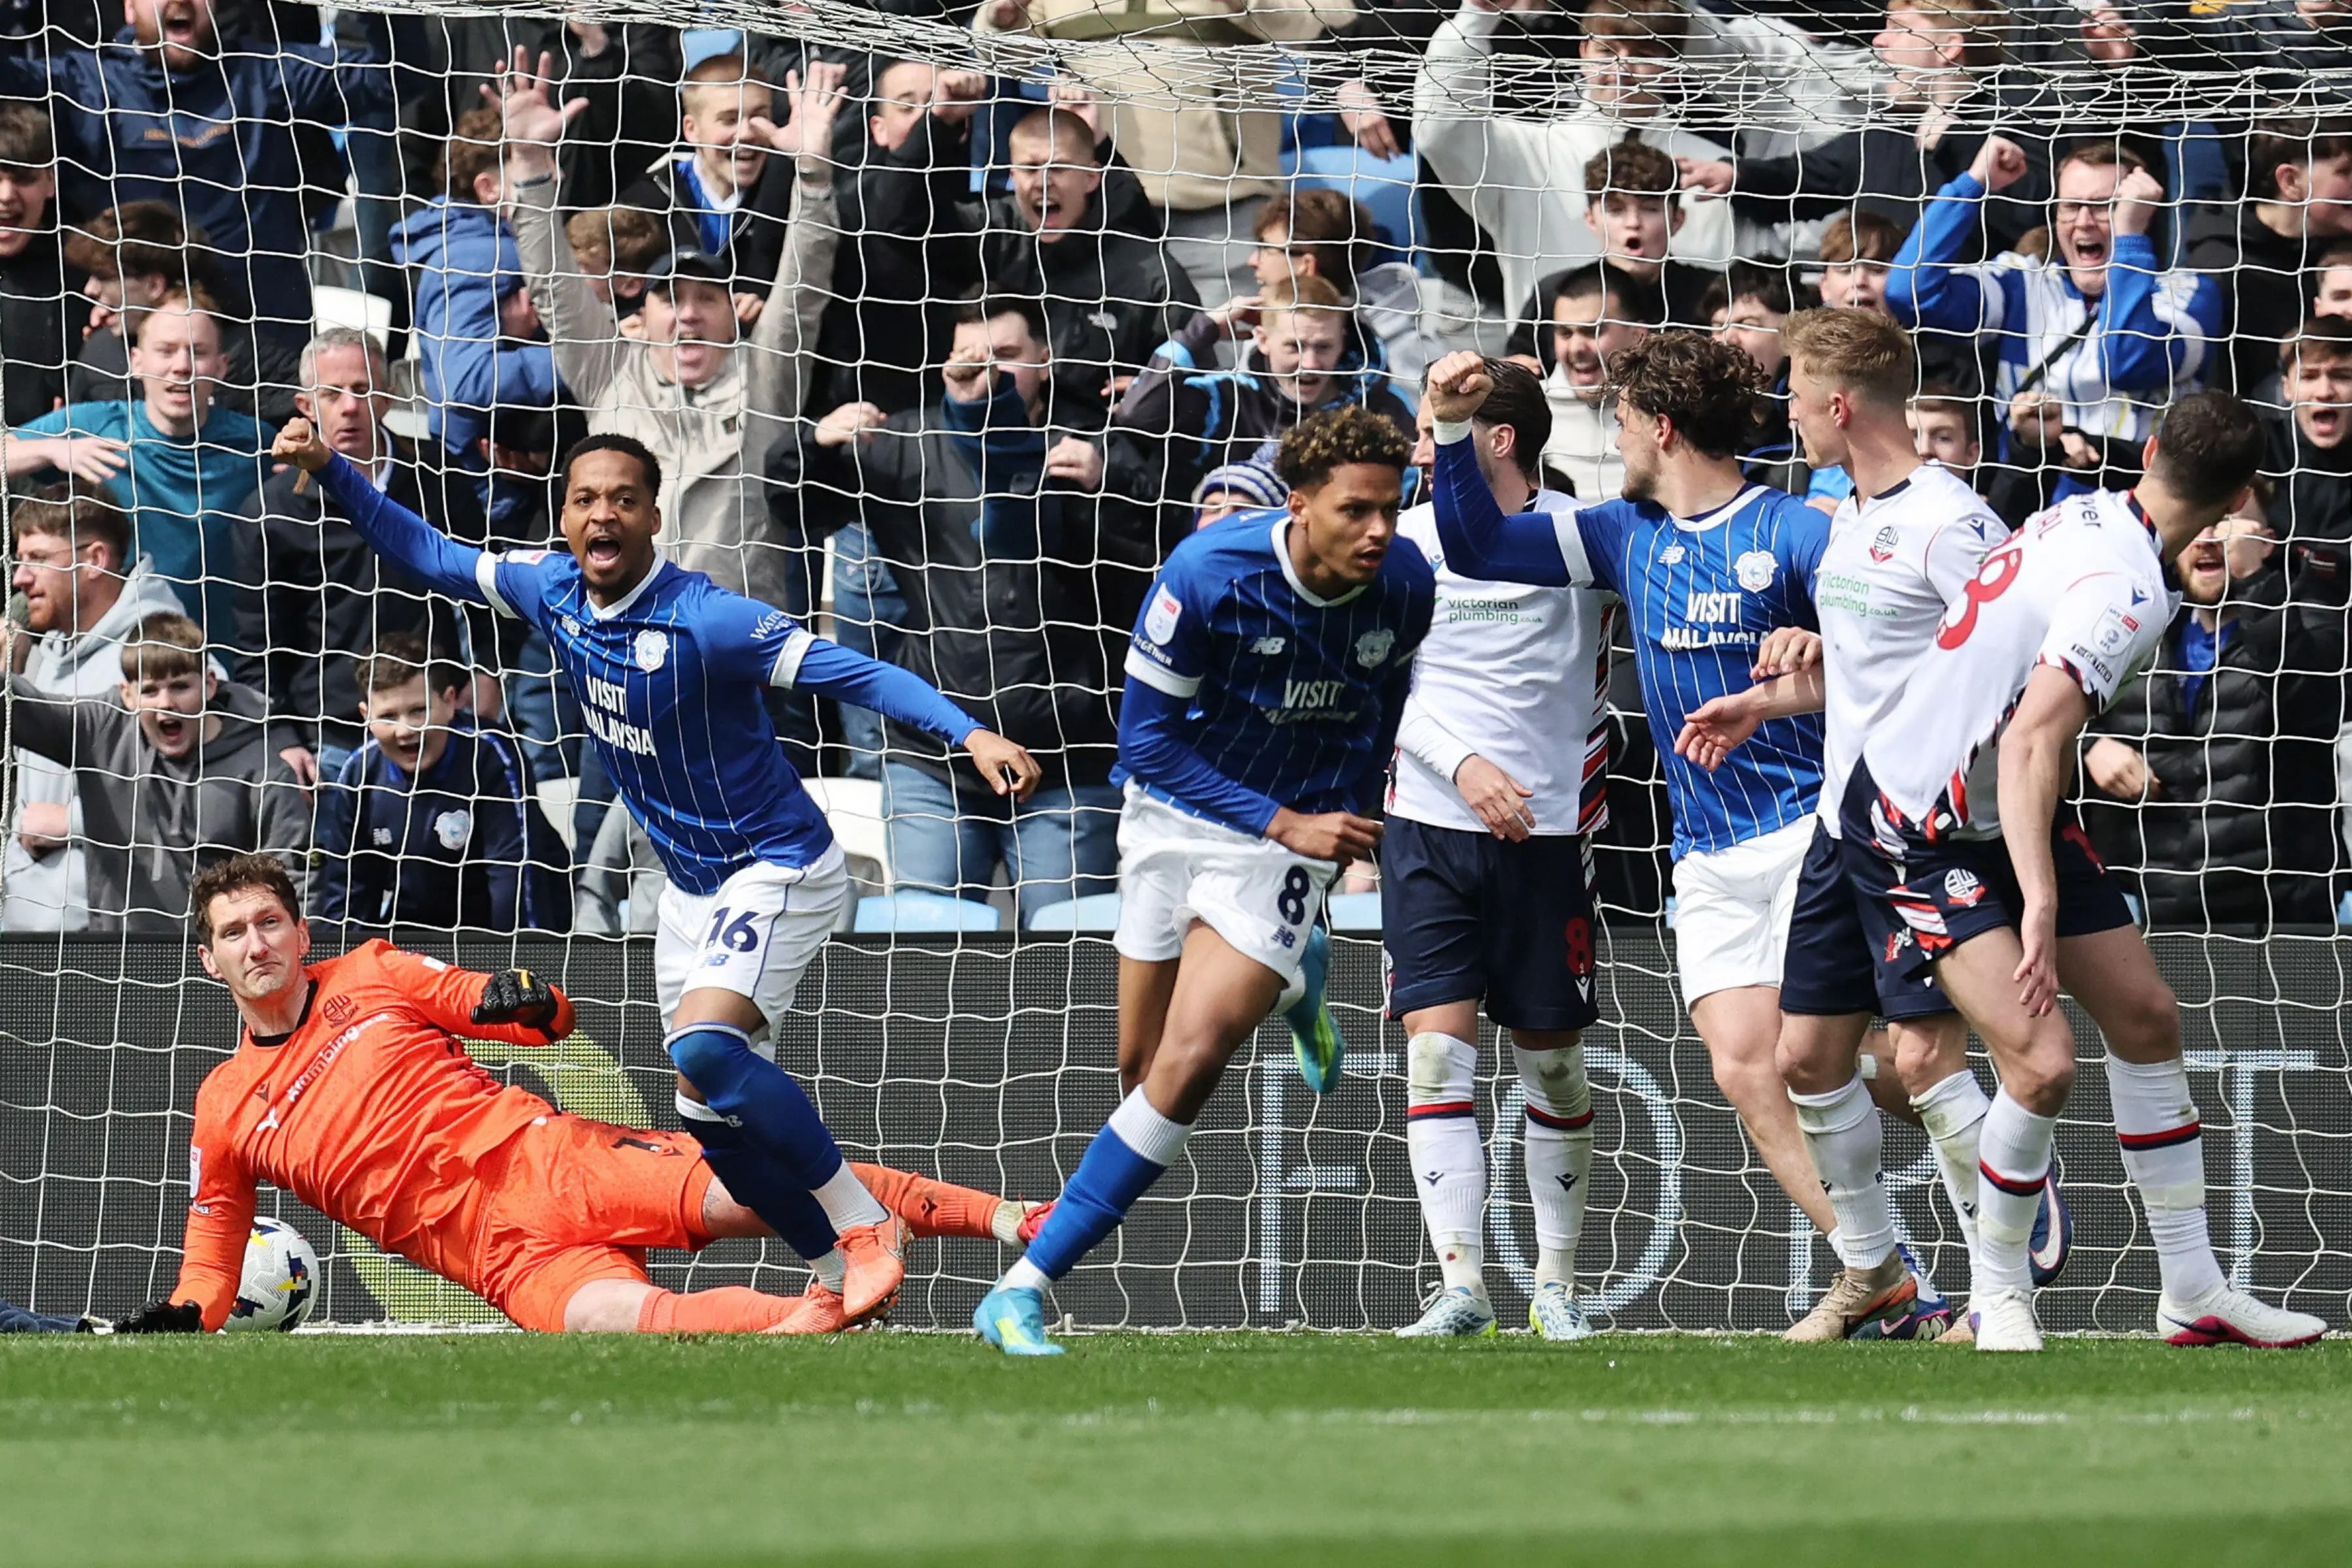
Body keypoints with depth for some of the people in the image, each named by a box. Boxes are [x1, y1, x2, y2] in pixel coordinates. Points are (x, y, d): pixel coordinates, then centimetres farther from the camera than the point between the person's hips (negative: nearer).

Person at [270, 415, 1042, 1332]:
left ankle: (863, 1224, -16)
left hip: (778, 868, -8)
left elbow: (856, 675, -27)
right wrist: (332, 472, 1)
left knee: (706, 1048, -29)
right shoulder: (551, 591, -5)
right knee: (715, 1117, 6)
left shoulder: (705, 620, -25)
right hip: (690, 884, 8)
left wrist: (969, 734, -39)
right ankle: (838, 1275, 19)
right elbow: (430, 558, 10)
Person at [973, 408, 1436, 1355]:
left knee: (1187, 1066, -16)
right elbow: (1147, 741, -18)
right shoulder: (1207, 573, -24)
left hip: (1293, 834, -1)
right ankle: (1291, 977, 46)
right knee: (1142, 1070, 13)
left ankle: (1026, 1290, -8)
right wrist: (1282, 823, -23)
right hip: (1177, 815, 1)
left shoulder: (1405, 585, -14)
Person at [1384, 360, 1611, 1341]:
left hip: (1547, 830, -1)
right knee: (1436, 1048, -9)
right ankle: (1461, 1285, -11)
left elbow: (1593, 693, 10)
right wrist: (1463, 765, -14)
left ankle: (1555, 1279, 20)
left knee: (1551, 1060, 6)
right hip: (1428, 827, 1)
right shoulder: (1406, 542, 4)